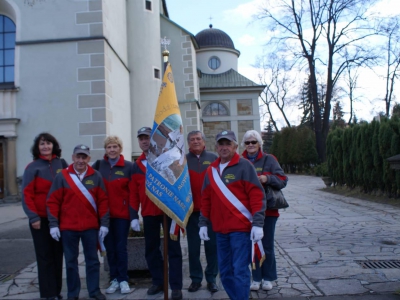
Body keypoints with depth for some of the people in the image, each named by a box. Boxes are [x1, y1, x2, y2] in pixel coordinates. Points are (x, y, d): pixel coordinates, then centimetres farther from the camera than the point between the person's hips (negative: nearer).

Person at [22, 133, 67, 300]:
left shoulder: (61, 164, 4)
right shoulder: (33, 168, -6)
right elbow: (27, 195, -9)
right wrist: (33, 217, -15)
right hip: (41, 219, -3)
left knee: (58, 254, 11)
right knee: (45, 256, 5)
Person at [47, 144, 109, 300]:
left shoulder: (96, 176, 1)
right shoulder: (62, 176, -1)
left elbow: (103, 201, 2)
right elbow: (53, 201, -1)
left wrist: (104, 224, -1)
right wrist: (53, 224, -6)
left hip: (91, 227, 1)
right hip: (68, 227, 0)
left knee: (92, 259, 10)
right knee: (71, 261, 10)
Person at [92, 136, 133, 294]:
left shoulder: (129, 166, -4)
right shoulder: (99, 165, 2)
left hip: (122, 213, -2)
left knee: (121, 247, 4)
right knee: (109, 248, 10)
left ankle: (123, 280, 16)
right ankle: (114, 279, 22)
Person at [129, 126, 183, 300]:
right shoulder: (137, 165, 9)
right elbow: (134, 192, 8)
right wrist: (134, 216, 2)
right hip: (148, 213, 5)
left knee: (173, 248, 3)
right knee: (151, 249, 14)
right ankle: (158, 282, 29)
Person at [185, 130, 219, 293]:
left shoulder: (213, 158, 2)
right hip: (191, 209, 1)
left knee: (212, 244, 8)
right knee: (193, 246, 9)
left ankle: (211, 278, 21)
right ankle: (196, 278, 22)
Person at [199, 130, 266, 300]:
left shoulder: (244, 166, -5)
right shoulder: (211, 170, 12)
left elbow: (257, 195, -9)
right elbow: (206, 199, 17)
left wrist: (258, 223, -15)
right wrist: (203, 223, 13)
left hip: (241, 228, -6)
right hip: (220, 230, 6)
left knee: (240, 270, -4)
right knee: (225, 271, 13)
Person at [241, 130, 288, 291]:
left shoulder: (269, 159, 0)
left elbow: (283, 180, -3)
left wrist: (267, 179, -20)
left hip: (268, 209, -1)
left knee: (267, 246, 7)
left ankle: (267, 278, 23)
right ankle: (256, 278, 23)